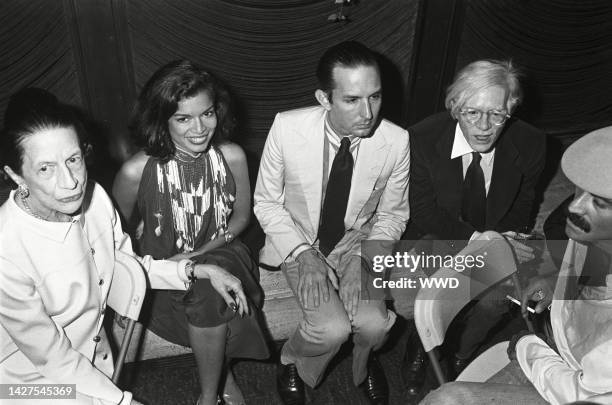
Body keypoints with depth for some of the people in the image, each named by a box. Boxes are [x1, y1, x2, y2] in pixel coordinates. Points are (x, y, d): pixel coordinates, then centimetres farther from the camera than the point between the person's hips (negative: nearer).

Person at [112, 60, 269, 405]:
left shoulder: (232, 157, -12)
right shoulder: (137, 171, -18)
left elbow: (240, 217, 2)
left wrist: (198, 254, -10)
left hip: (219, 254, 2)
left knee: (209, 293, -30)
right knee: (209, 296, -30)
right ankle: (224, 376, -2)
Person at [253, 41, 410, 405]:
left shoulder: (397, 142, -19)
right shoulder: (287, 128, -22)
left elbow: (393, 215, -2)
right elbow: (267, 202, -8)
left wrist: (363, 259, -17)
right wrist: (303, 254, -20)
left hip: (357, 242, 2)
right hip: (299, 240, -1)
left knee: (374, 324, -21)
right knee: (331, 327, -23)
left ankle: (363, 362, 18)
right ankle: (292, 363, 15)